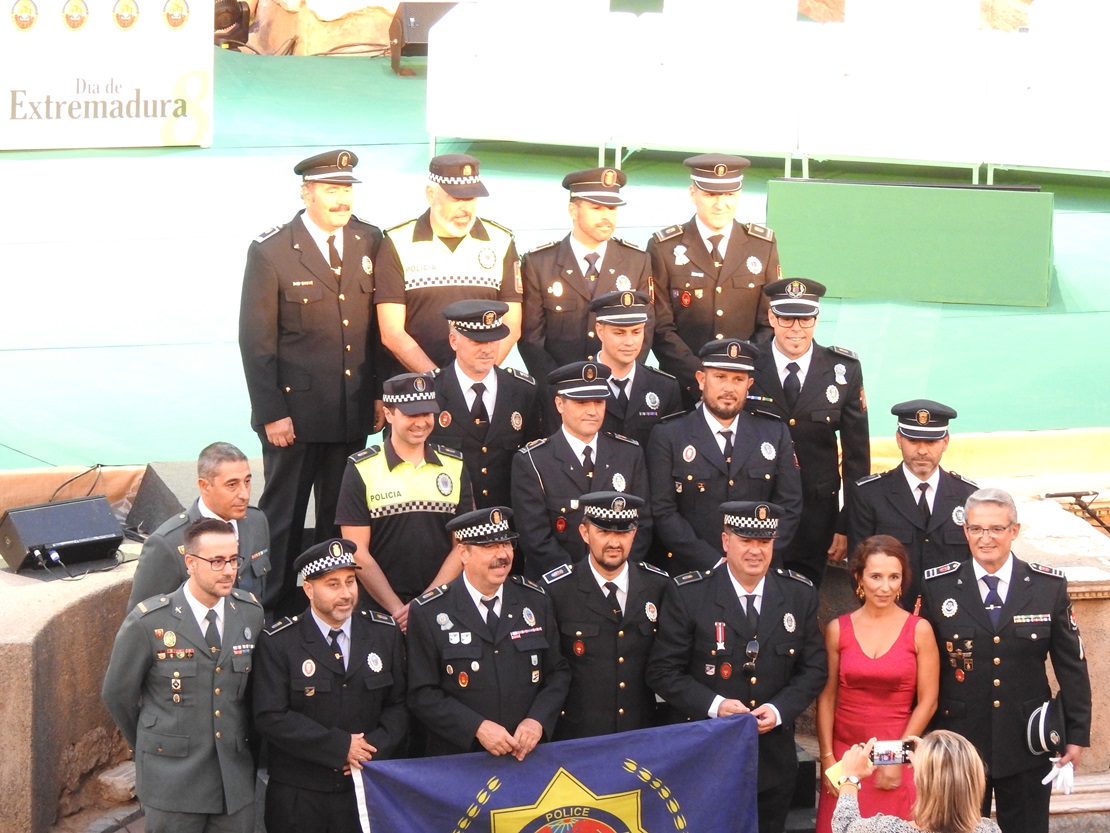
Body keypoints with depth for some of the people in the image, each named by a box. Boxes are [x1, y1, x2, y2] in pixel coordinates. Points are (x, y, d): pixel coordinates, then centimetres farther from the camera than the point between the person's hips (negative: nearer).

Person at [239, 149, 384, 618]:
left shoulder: (370, 242, 5)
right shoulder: (270, 253, -8)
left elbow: (380, 326, 9)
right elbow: (256, 341, -8)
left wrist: (380, 394, 5)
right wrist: (272, 413, -11)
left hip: (353, 412, 4)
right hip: (295, 411, -4)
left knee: (341, 518, 11)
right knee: (283, 518, 6)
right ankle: (279, 611, 15)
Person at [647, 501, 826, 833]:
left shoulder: (800, 594, 2)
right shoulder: (687, 595, -9)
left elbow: (813, 668, 5)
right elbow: (663, 671, -7)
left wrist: (780, 709, -12)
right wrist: (713, 705, -20)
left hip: (773, 765, 3)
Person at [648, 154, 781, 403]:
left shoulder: (763, 245, 7)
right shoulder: (664, 247, 0)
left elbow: (771, 324, 6)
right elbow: (660, 327, -4)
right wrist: (699, 378, -16)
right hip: (683, 388, -1)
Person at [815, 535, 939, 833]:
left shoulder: (919, 630, -3)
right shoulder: (837, 630, 1)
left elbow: (927, 702, -3)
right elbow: (826, 697, 3)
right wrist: (827, 758, -2)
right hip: (845, 754, 1)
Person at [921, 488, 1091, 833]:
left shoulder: (1050, 586, -2)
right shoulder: (937, 587, -4)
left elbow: (1071, 665, 2)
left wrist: (1077, 734, 1)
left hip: (1028, 742, 1)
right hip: (959, 740, 0)